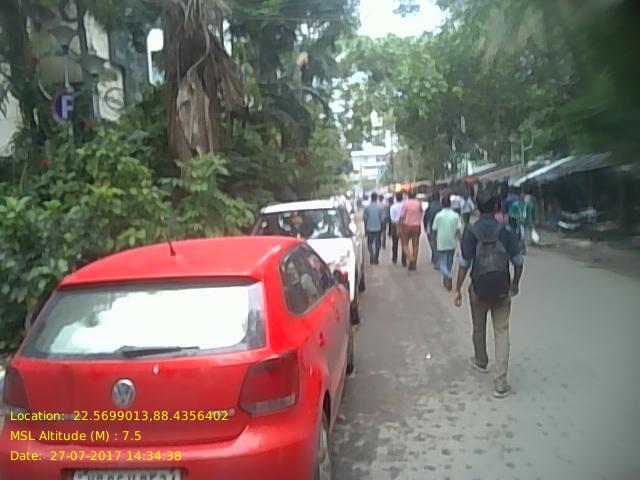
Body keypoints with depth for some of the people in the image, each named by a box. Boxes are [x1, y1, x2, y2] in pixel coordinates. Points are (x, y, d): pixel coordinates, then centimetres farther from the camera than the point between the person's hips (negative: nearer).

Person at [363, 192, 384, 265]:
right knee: (377, 243, 10)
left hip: (369, 228, 0)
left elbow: (364, 218, -1)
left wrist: (365, 229, 10)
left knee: (369, 243, 13)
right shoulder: (380, 207, -6)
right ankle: (375, 259, 9)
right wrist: (382, 228, 9)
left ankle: (371, 254, -11)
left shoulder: (367, 207, -5)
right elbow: (382, 218, -4)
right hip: (378, 228, 0)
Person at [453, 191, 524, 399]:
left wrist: (457, 290, -6)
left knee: (479, 328, 21)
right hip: (502, 289, 1)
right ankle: (500, 383, -1)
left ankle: (481, 361, 45)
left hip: (479, 288, 0)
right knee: (502, 331, 4)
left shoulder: (470, 232, -7)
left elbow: (464, 263, -12)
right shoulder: (505, 231, -3)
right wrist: (515, 283, 15)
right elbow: (518, 260, -1)